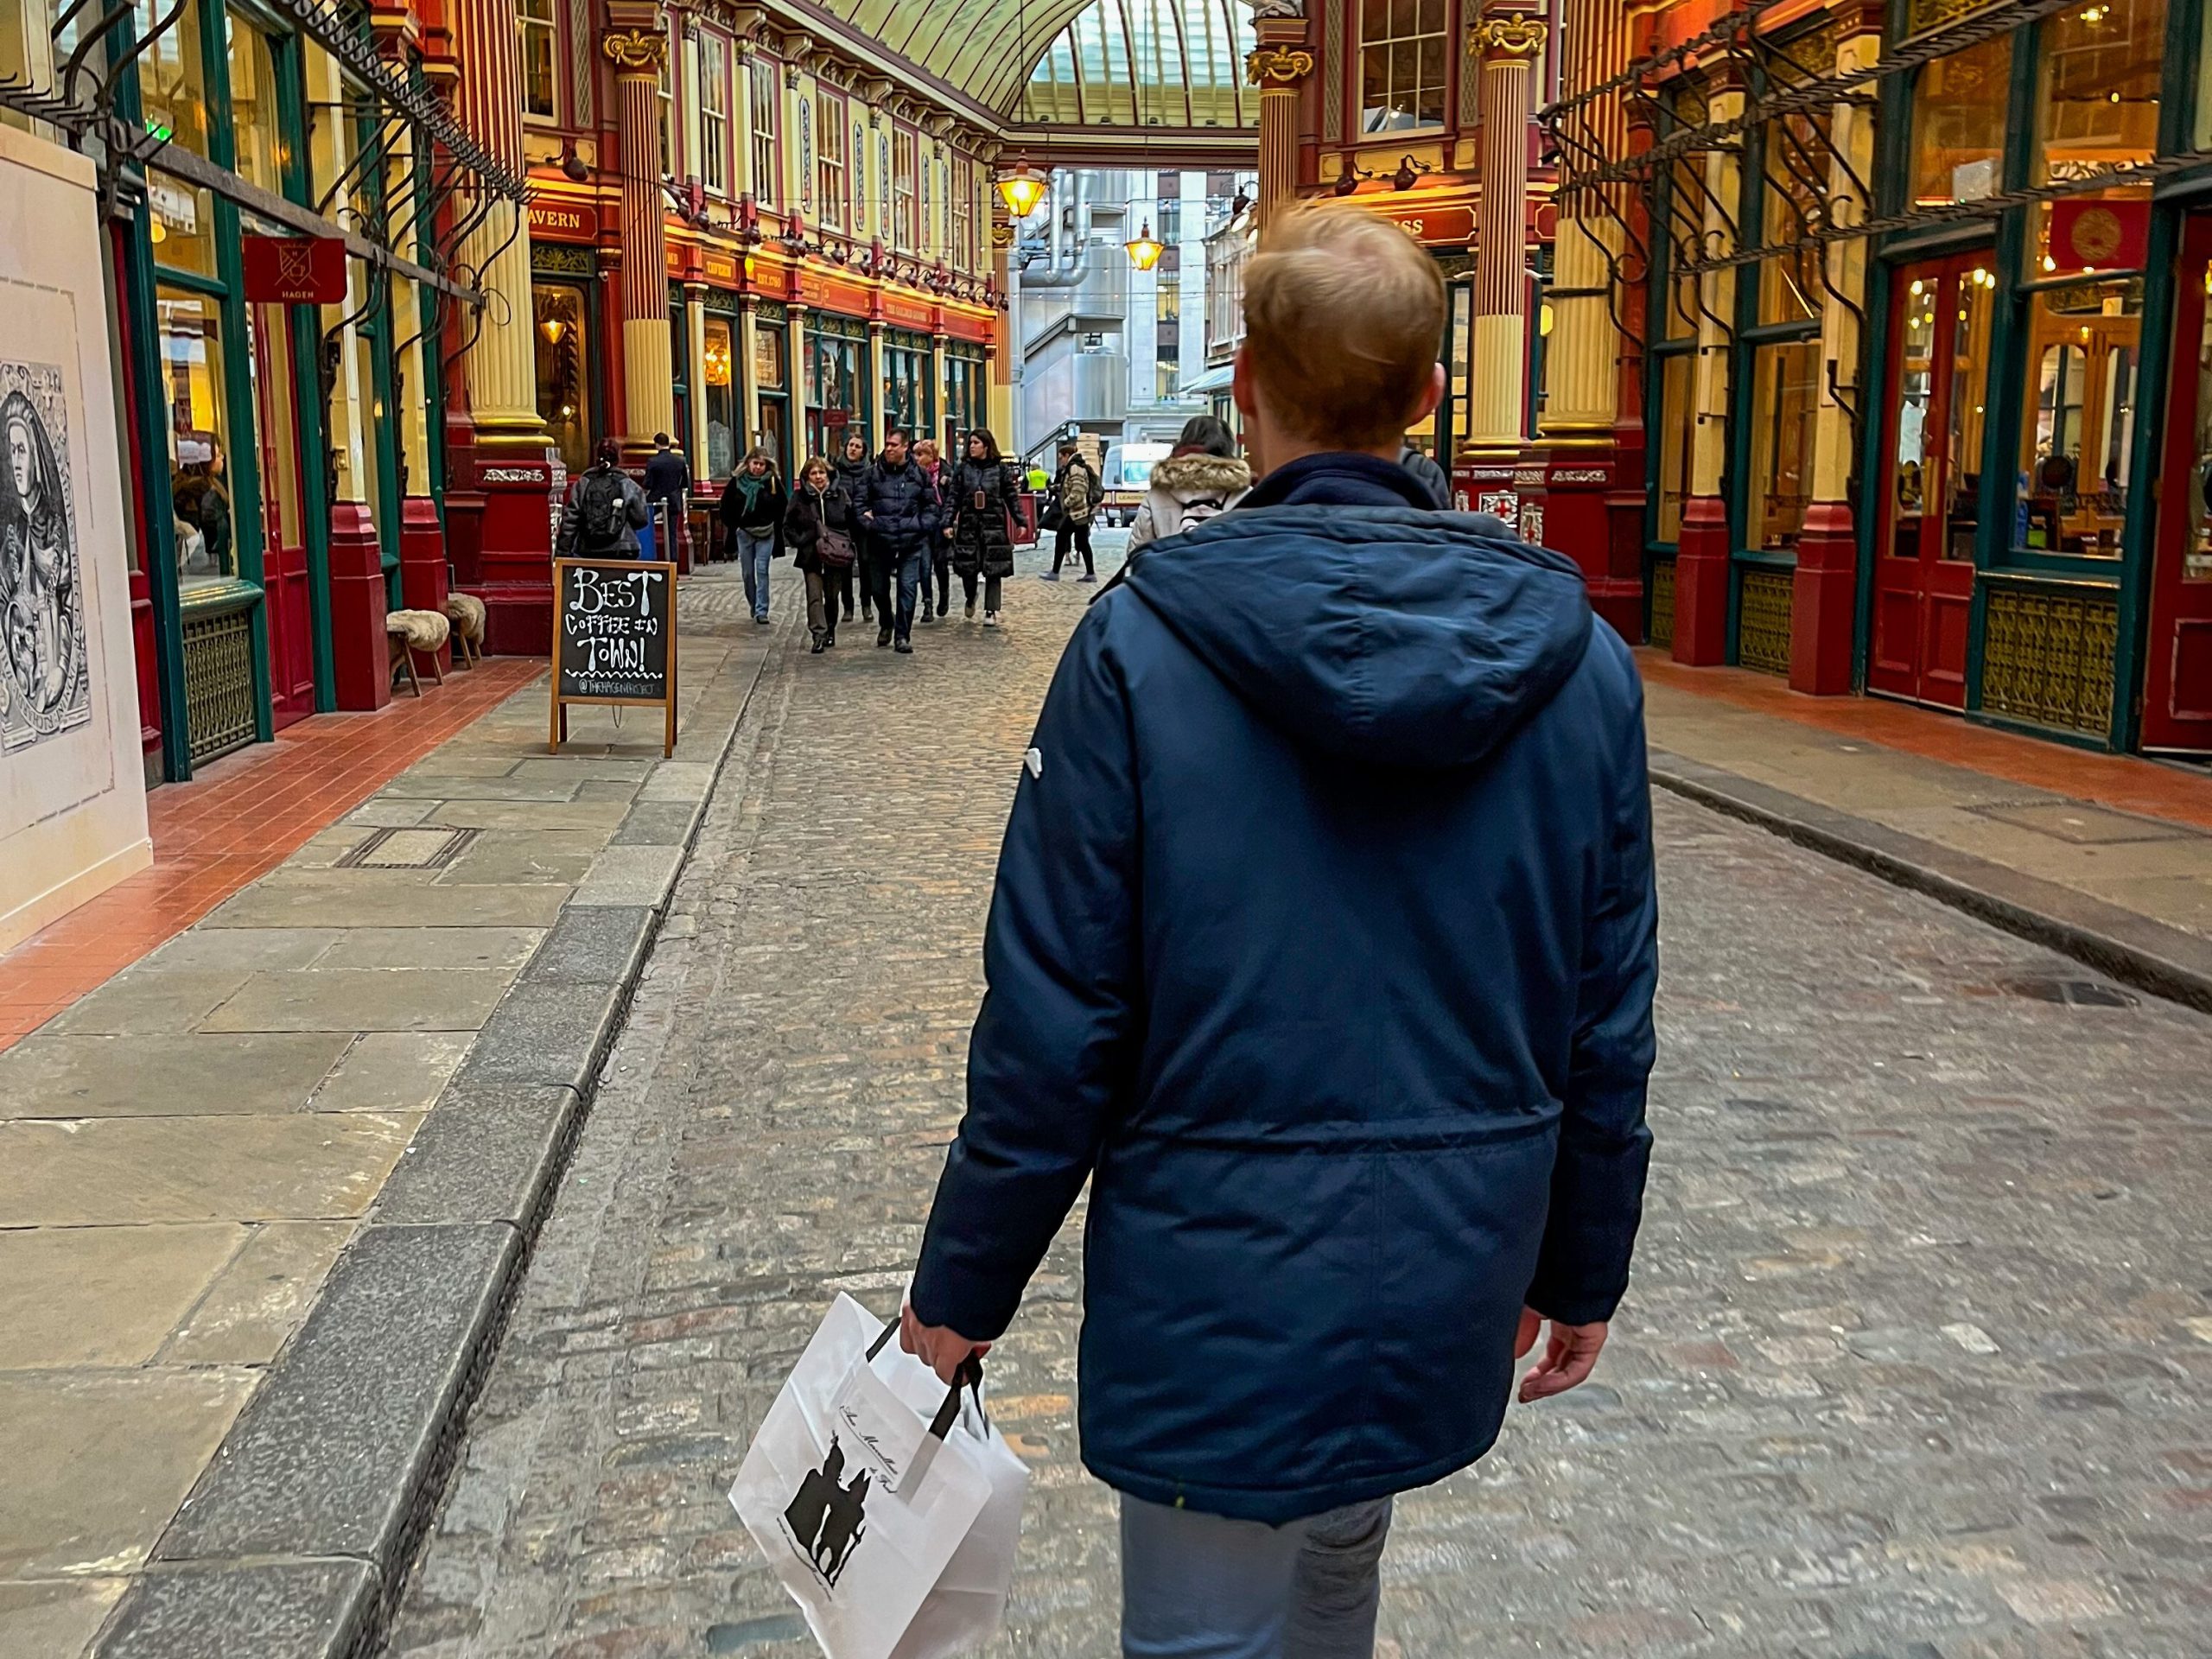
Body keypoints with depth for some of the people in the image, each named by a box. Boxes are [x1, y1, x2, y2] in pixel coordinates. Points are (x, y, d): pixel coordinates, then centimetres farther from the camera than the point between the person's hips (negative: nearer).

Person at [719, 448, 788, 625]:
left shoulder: (773, 482, -4)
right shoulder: (737, 481, -2)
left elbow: (783, 506, 4)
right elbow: (726, 506, 5)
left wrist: (776, 526, -1)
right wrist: (733, 526, 1)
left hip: (765, 533, -2)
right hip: (744, 532, 2)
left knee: (762, 571, -7)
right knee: (747, 572, 8)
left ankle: (761, 610, -5)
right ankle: (754, 605, 26)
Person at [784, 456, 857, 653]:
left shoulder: (840, 494, 3)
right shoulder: (800, 497, 1)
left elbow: (852, 521, 8)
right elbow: (788, 526, 5)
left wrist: (847, 544, -1)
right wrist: (799, 541, -7)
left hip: (836, 554, 1)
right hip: (811, 555, -1)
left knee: (832, 595, 9)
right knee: (815, 596, -8)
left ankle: (830, 631, 25)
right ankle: (819, 635, -10)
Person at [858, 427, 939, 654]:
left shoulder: (919, 473, 2)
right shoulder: (874, 473, 3)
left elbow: (931, 504, 9)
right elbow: (862, 502, 8)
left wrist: (924, 526, -4)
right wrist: (866, 523, -6)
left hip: (911, 541, -1)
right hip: (881, 540, 1)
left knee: (908, 588, -4)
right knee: (880, 587, 10)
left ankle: (902, 635, 5)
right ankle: (886, 625, 36)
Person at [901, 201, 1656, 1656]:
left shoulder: (1142, 644, -16)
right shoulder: (1576, 658, -5)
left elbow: (1054, 1014, -14)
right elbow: (1608, 1017, 1)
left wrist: (966, 1285, -1)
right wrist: (1581, 1266, 15)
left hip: (1218, 1274, -4)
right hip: (1453, 1270, 4)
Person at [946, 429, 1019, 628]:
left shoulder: (1001, 469, 2)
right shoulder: (962, 468, 4)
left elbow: (1011, 497, 5)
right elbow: (953, 497, 2)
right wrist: (948, 523, -7)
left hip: (994, 526, -1)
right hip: (968, 525, 1)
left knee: (993, 570, -2)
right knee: (967, 568, 2)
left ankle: (991, 611, 6)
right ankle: (971, 599, 33)